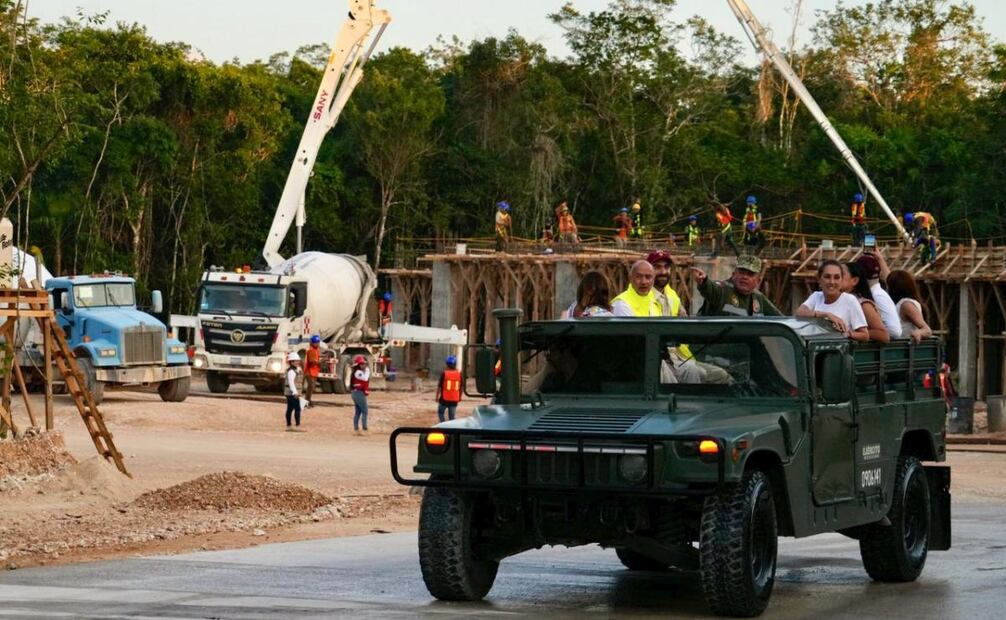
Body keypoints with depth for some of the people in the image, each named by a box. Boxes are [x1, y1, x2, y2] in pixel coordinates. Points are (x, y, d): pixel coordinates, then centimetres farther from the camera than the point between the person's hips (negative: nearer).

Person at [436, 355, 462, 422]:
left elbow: (439, 386, -7)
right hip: (454, 399, 2)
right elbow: (461, 387, 8)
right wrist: (460, 397, 20)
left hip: (444, 399, -2)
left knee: (440, 412, 17)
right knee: (452, 416, 8)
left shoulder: (444, 373, -9)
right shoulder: (459, 374, 0)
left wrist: (437, 396, 4)